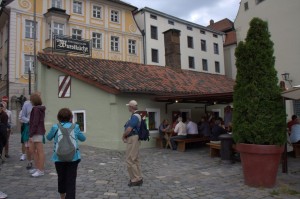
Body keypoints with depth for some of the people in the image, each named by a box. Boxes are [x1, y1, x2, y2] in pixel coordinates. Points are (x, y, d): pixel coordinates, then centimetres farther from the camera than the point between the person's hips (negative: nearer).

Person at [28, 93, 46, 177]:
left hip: (37, 133, -10)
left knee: (40, 152, -4)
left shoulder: (36, 109, -14)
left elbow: (35, 123, -19)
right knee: (32, 150, 16)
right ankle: (37, 168, 23)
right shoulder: (41, 109, 14)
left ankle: (41, 170, 3)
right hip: (40, 132, 10)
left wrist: (31, 135, -16)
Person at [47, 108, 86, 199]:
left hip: (59, 158, 2)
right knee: (71, 180, 2)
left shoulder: (55, 127, -1)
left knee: (61, 178, 22)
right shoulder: (75, 127, -1)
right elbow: (83, 138, 12)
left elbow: (48, 138, 16)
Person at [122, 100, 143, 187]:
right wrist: (125, 135, 4)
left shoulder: (134, 116, -19)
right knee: (135, 160, 14)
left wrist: (123, 135, -4)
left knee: (130, 160, -5)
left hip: (133, 139, -10)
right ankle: (138, 179, 21)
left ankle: (136, 179, 2)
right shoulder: (136, 115, 14)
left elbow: (129, 129, -24)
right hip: (133, 139, 10)